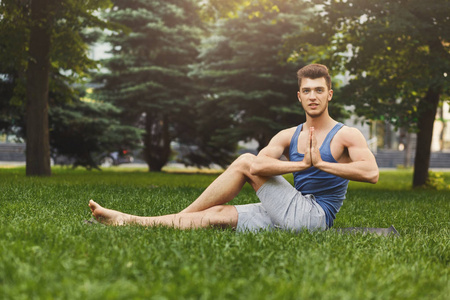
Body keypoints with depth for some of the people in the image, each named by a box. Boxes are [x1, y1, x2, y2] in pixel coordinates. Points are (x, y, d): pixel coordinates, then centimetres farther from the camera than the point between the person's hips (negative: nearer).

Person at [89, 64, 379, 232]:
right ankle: (129, 221, -12)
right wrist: (302, 164, -21)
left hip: (315, 214, -6)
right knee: (217, 215, -11)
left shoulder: (347, 135, 0)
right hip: (291, 216, 6)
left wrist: (321, 163, -19)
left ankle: (181, 216, -8)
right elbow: (260, 165, -8)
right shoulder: (288, 136, 13)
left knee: (245, 162, -16)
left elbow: (372, 173, -19)